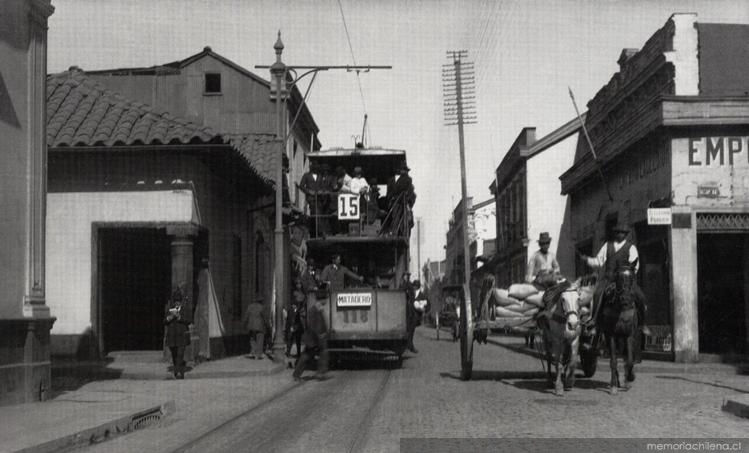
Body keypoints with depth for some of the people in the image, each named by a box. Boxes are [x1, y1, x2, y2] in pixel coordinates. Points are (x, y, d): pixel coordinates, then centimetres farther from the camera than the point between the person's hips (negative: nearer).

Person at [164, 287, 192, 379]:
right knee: (174, 355, 9)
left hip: (182, 334, -3)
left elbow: (189, 320, -5)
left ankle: (179, 372, -11)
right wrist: (169, 318, -12)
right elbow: (165, 321, 11)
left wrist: (179, 317, -18)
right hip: (171, 333, 3)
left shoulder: (186, 306, -2)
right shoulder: (169, 306, 7)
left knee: (180, 354, -12)